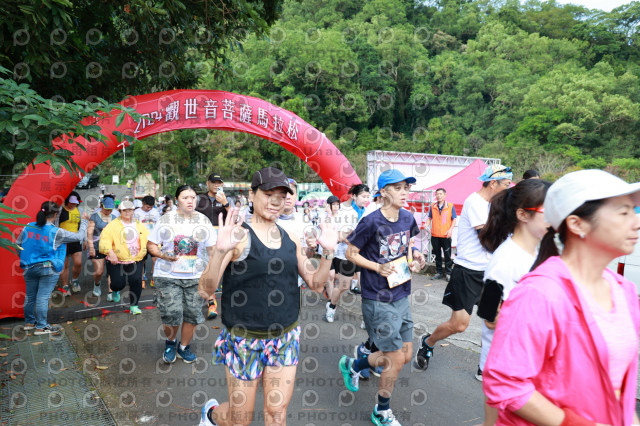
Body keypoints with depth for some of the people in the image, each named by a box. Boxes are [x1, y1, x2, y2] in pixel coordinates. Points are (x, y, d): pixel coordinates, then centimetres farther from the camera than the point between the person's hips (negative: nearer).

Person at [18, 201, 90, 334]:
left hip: (29, 268, 6)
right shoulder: (57, 232, -15)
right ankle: (41, 327, 8)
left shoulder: (28, 227, 0)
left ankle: (29, 322, 32)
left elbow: (17, 245, 9)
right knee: (43, 297, 0)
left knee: (30, 296, 17)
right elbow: (79, 236, -8)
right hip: (48, 269, -6)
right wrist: (84, 221, 5)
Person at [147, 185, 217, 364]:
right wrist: (163, 255, -15)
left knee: (192, 314, 5)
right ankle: (170, 342, 27)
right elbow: (151, 245, 3)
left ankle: (184, 347, 27)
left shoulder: (204, 220, 5)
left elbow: (211, 248, 9)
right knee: (171, 314, -4)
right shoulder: (166, 220, -1)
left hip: (196, 276, 2)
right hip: (168, 276, -2)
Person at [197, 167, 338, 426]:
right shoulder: (239, 235, -14)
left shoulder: (290, 239, 3)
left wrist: (328, 252, -10)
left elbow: (316, 283, 6)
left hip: (285, 339, 4)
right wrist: (220, 250, -36)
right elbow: (206, 288, -19)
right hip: (245, 341, -4)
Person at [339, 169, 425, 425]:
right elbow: (351, 253, -10)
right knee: (396, 360, 0)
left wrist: (415, 257, -2)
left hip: (402, 296, 7)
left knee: (405, 356, 15)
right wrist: (378, 267, -20)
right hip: (379, 301, -7)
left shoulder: (408, 219, 2)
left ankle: (353, 365, 38)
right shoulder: (372, 222, -17)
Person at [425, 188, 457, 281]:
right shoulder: (432, 206, 7)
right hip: (435, 235, 3)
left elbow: (454, 219, 1)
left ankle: (448, 273, 10)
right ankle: (439, 272, 21)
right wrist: (427, 225, -6)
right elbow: (429, 218, 13)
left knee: (447, 255, 0)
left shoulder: (450, 206, 0)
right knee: (437, 255, 11)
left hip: (446, 235, -3)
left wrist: (450, 229, -11)